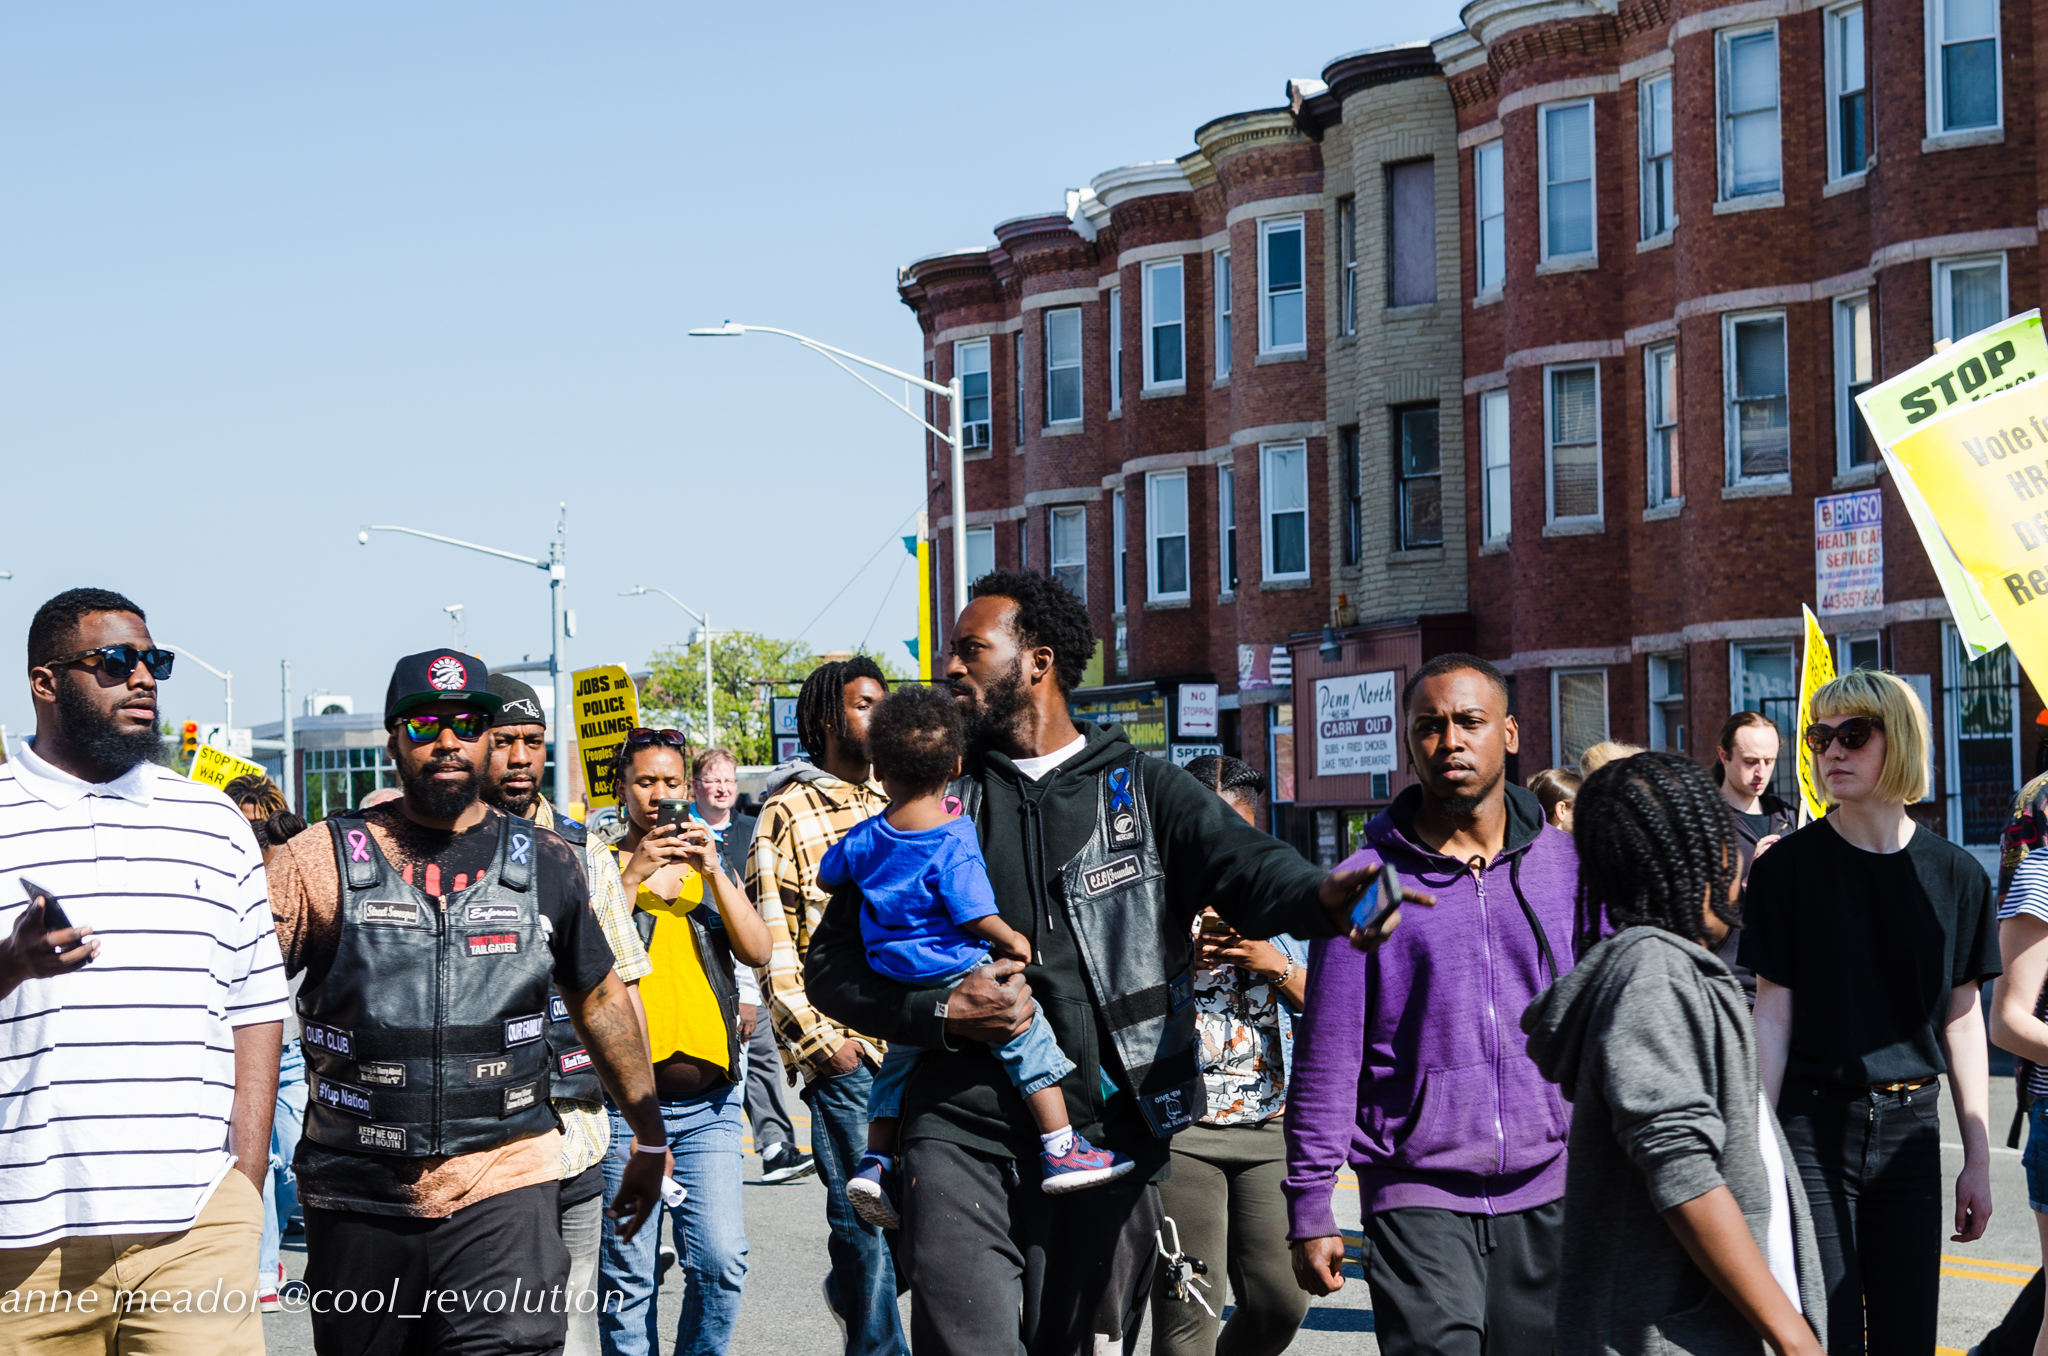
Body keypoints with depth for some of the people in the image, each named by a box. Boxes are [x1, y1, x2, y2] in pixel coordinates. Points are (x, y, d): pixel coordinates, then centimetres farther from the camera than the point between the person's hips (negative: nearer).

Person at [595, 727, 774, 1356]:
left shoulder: (710, 864, 17)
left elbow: (757, 951, 3)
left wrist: (712, 871, -7)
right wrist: (634, 875, -15)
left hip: (709, 1098, 3)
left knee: (723, 1262, -6)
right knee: (629, 1274, -2)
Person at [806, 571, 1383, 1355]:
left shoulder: (1143, 790, 7)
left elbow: (1243, 864, -12)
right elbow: (832, 963, 10)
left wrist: (1324, 896, -35)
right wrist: (941, 1014, -8)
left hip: (1108, 1137, 0)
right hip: (964, 1133, 0)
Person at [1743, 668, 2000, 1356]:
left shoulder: (1956, 876, 2)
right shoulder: (1787, 866, -4)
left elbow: (1962, 1022, 7)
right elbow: (1773, 1015, -3)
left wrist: (1978, 1159, 7)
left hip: (1910, 1125, 3)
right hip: (1813, 1123, -2)